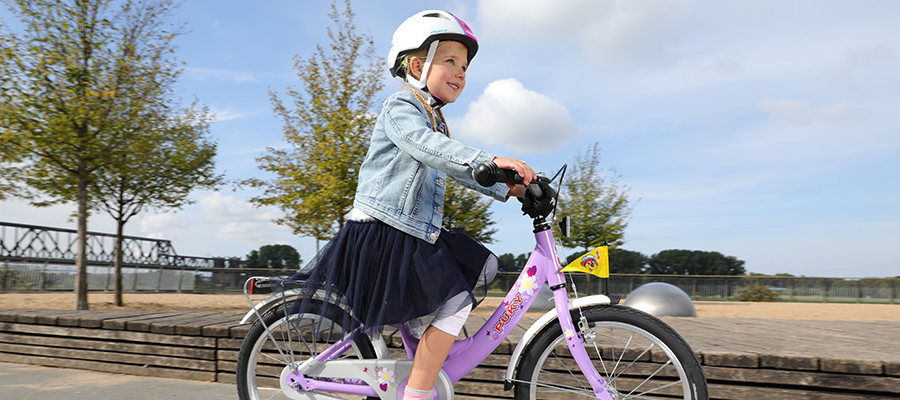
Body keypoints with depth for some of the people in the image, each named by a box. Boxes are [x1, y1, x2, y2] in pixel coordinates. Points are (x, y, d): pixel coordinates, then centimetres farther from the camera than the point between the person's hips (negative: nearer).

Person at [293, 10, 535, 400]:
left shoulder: (436, 121, 23)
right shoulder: (400, 107, -9)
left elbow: (457, 167, 25)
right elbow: (426, 146, -29)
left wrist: (506, 189, 12)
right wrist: (490, 160, -41)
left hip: (416, 233, 10)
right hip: (382, 232, -9)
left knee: (483, 265, 9)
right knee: (457, 301, -13)